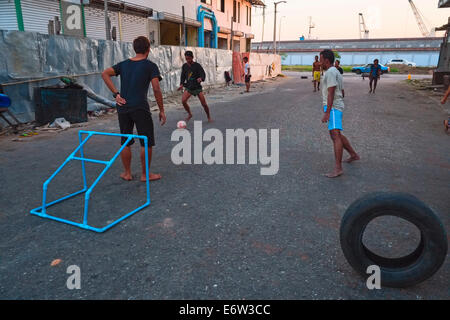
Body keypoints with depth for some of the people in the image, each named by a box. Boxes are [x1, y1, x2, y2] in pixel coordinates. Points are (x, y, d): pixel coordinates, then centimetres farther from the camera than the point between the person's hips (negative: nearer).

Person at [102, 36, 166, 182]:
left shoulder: (123, 64, 12)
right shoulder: (150, 66, -1)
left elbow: (105, 74, 1)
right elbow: (156, 89, -10)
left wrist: (116, 94, -1)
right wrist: (161, 110, -4)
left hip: (123, 107, 5)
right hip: (140, 108, -5)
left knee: (125, 142, 14)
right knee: (147, 142, 6)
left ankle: (127, 173, 24)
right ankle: (145, 174, 13)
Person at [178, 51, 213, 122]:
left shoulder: (197, 65, -8)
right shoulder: (184, 66, 5)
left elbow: (203, 74, -18)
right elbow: (183, 76, 15)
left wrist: (201, 78, -41)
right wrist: (181, 84, 0)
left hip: (197, 87, -3)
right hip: (188, 87, 3)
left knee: (204, 104, -4)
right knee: (183, 101, -19)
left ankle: (209, 117, 20)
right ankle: (189, 114, 5)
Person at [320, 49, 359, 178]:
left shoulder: (330, 72, -12)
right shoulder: (337, 72, 20)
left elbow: (331, 93, -20)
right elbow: (342, 93, 24)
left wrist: (327, 112, -23)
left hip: (333, 108, -11)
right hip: (337, 107, 11)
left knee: (335, 135, -17)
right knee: (337, 135, 22)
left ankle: (338, 168, -22)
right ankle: (353, 154, 36)